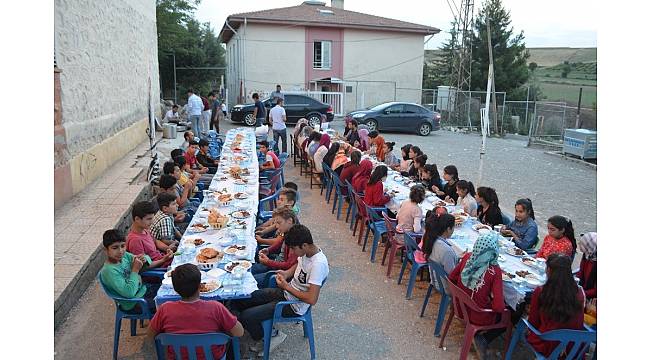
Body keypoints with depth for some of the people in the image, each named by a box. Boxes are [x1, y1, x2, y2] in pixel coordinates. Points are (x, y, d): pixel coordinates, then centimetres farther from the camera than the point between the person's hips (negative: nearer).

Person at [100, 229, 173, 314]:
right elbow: (129, 293, -33)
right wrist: (135, 270, -28)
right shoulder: (109, 271, -28)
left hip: (142, 288, 7)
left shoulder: (124, 255, -8)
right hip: (133, 304, -7)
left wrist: (144, 260, -15)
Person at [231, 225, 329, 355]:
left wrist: (287, 286, -19)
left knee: (245, 317, -17)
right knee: (238, 301, 3)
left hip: (294, 305, -9)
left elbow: (312, 299, -30)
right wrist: (286, 273, -3)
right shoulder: (306, 251, -4)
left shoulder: (318, 264, -30)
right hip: (286, 292, 9)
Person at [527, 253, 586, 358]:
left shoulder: (540, 292, -17)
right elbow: (579, 325, 5)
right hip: (570, 347, 4)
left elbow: (533, 322, -4)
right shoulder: (579, 293, -8)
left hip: (546, 346, -4)